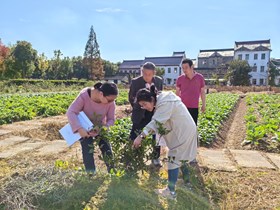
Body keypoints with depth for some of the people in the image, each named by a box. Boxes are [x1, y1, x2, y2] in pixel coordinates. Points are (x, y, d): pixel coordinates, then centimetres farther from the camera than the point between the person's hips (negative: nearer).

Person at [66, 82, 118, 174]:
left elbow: (111, 120, -17)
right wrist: (79, 129, -45)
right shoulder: (84, 95, -33)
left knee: (107, 151, 2)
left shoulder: (110, 101, -26)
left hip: (100, 128, 2)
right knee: (88, 151, -9)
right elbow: (71, 112, -34)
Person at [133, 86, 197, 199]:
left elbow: (155, 122, -31)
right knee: (180, 157, 21)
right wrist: (145, 134, -9)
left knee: (173, 159, -4)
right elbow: (156, 122, 3)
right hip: (184, 130, 10)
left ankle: (171, 191, 5)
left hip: (183, 131, -10)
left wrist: (141, 136, -33)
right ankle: (186, 181, 38)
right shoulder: (160, 102, 4)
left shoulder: (165, 103, -26)